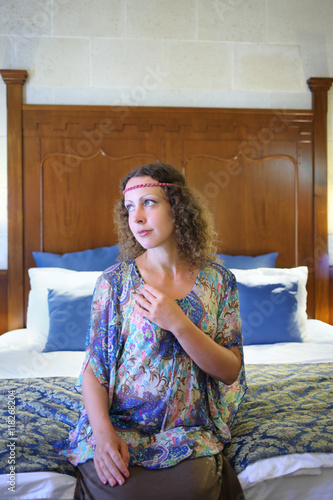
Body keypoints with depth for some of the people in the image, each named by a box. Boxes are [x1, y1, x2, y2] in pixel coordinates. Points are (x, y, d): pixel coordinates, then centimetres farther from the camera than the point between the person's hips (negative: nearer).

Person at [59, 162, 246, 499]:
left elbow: (231, 371, -5)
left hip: (189, 431, 1)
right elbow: (93, 368, -2)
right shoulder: (114, 281, -3)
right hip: (116, 426, 0)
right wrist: (103, 432, -18)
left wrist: (178, 324, -19)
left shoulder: (218, 280, -1)